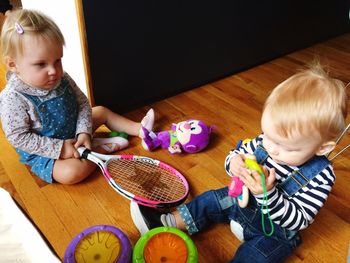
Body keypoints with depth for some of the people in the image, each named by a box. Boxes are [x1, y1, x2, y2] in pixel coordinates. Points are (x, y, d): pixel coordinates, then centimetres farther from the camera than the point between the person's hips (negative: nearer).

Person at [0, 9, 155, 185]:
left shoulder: (62, 79, -10)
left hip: (73, 135, 6)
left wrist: (84, 132, -17)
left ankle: (140, 129, 22)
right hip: (43, 153, -6)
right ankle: (99, 148, -7)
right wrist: (59, 147, -27)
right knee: (72, 173, -32)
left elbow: (82, 103, -1)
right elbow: (18, 137, -24)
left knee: (102, 111, 12)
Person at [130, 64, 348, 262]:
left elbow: (298, 220, -29)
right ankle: (166, 223, 17)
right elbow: (238, 153, -5)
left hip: (276, 232, -5)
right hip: (247, 199, 6)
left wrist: (268, 194, -45)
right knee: (210, 201, 7)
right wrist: (235, 162, -31)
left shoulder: (320, 177, -30)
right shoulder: (267, 140, -18)